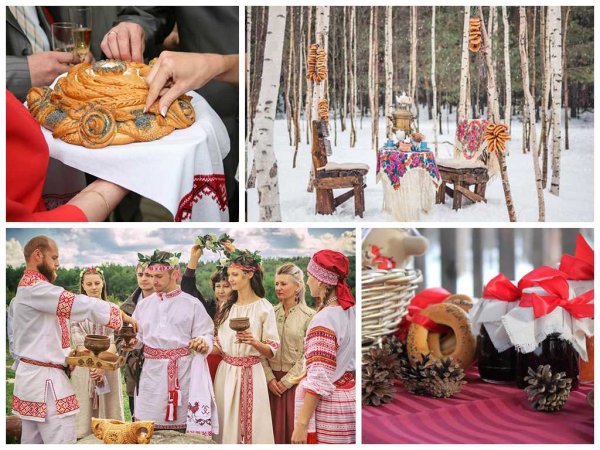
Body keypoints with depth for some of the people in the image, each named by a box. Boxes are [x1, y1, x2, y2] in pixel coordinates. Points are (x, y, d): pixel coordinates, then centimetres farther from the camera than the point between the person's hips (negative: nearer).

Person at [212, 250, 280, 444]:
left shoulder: (264, 308, -5)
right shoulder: (227, 307, 11)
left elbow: (272, 351, -7)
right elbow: (220, 346, 14)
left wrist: (253, 342, -23)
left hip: (250, 374, -5)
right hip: (225, 372, 5)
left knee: (251, 427, -2)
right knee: (225, 426, 6)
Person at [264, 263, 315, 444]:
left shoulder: (309, 316, -5)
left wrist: (287, 381, -11)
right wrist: (270, 378, -8)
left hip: (296, 380, -3)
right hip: (272, 380, 3)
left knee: (294, 429, 1)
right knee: (274, 428, 4)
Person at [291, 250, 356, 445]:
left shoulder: (324, 320, -17)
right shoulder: (351, 312, 6)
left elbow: (319, 381, -21)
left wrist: (301, 424, -20)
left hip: (325, 407, -8)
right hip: (348, 399, 8)